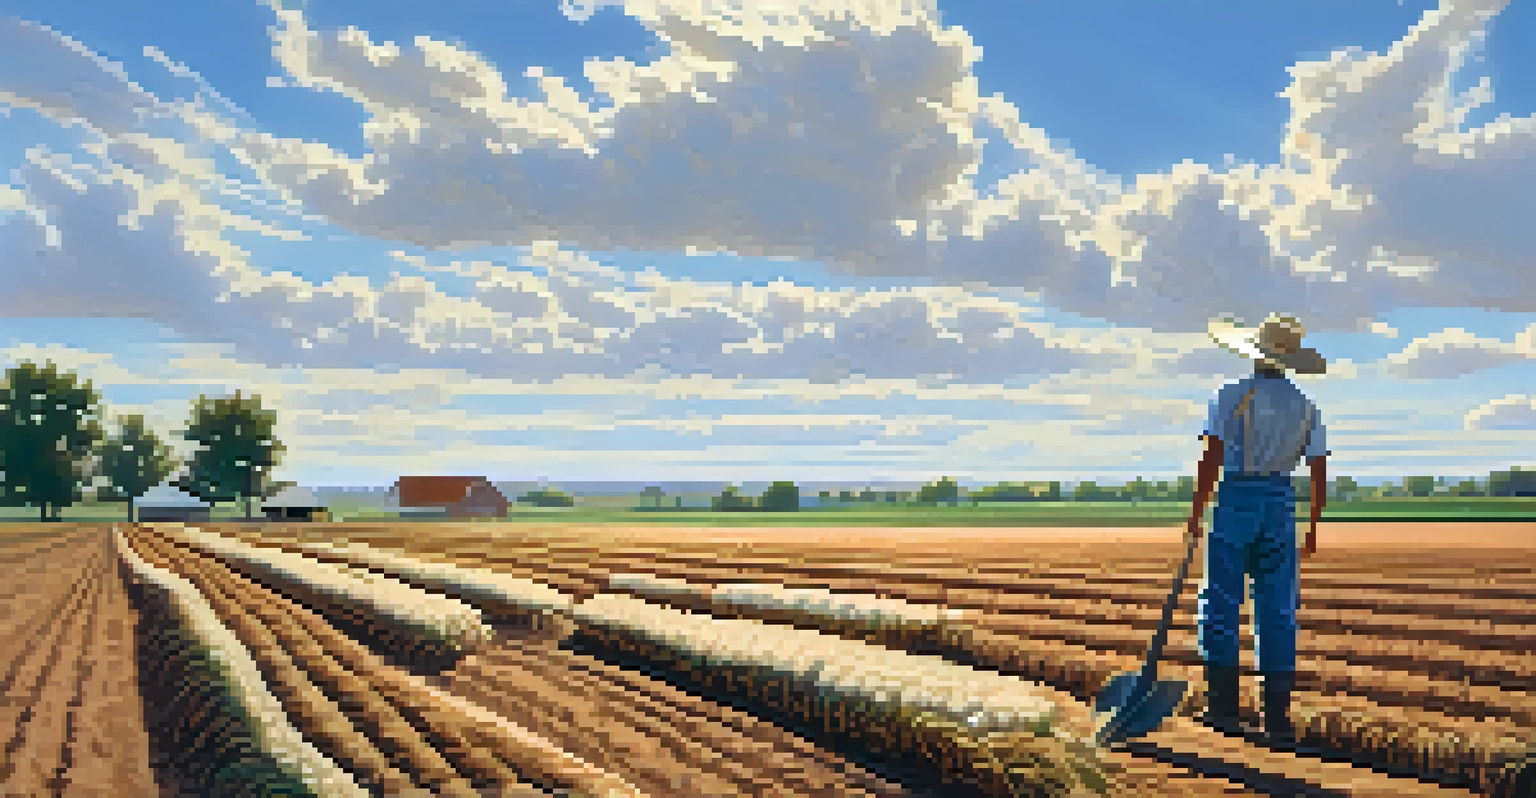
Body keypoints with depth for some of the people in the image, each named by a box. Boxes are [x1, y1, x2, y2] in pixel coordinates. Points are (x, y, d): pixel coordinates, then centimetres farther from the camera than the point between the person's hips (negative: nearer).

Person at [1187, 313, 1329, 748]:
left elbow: (1212, 458, -14)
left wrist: (1196, 513, -8)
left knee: (1221, 607, 5)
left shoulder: (1233, 396, -7)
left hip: (1235, 502, -4)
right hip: (1281, 505, 4)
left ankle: (1224, 708, 3)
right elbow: (1320, 475, 7)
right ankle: (1278, 718, 6)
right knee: (1278, 613, 6)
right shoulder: (1306, 407, 7)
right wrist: (1314, 528, 17)